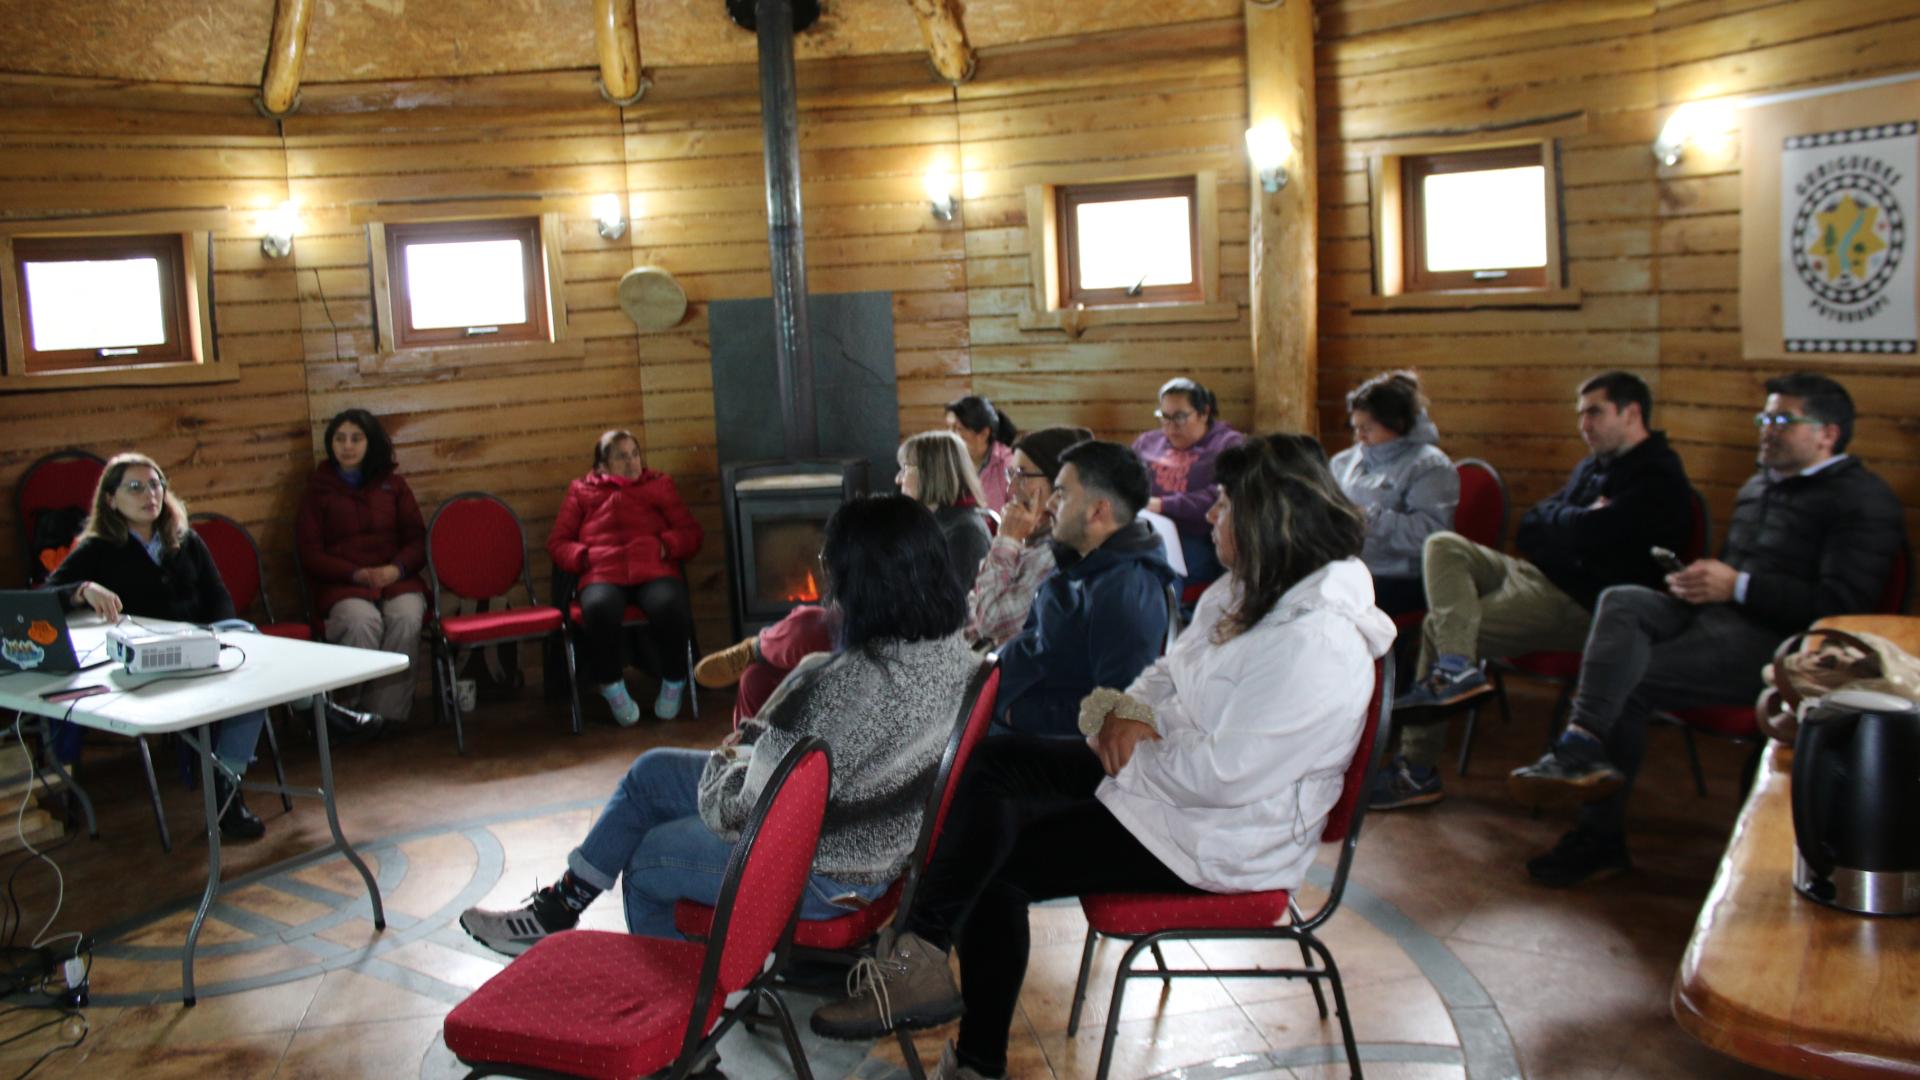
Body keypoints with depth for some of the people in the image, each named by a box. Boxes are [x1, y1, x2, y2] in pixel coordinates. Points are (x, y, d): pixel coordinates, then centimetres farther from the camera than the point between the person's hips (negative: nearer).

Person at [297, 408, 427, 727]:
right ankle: (355, 710, -23)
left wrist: (396, 569, -10)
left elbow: (417, 540, 13)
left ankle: (384, 712, -28)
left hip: (397, 579, 1)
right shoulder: (318, 490, 13)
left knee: (406, 618, -33)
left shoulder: (393, 485, 18)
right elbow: (311, 555, 6)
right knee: (363, 622, -36)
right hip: (342, 585, -1)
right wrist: (358, 574, -11)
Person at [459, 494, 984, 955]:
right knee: (650, 772, 17)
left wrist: (723, 761, -3)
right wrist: (758, 740, 2)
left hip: (827, 876, -8)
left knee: (648, 859, 19)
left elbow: (741, 814, -24)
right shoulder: (955, 652, -10)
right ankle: (557, 908, 33)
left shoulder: (839, 687, -36)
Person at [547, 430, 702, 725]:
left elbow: (690, 533, 20)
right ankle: (612, 688, -15)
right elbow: (557, 542, 22)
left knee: (670, 607, -36)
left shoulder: (659, 485, 28)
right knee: (599, 610, -37)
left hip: (653, 569, 0)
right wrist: (583, 557, 0)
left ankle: (673, 684, -11)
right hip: (602, 575, 0)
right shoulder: (582, 490, 28)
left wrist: (666, 544, -2)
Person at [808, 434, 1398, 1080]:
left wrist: (1136, 760, -14)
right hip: (1167, 773, 10)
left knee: (997, 863, -13)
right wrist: (1132, 710, -6)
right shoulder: (1246, 589, 6)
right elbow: (1172, 671, 16)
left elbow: (1222, 776, -30)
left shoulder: (1317, 644, -27)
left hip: (1221, 839, -10)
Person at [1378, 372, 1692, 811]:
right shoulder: (1592, 467, 20)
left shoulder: (1659, 480, -11)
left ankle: (1417, 772, -8)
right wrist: (1577, 519, -6)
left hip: (1577, 605, -10)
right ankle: (1457, 666, -23)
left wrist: (1554, 520, -3)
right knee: (1443, 545, -8)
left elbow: (1587, 536, -25)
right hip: (1535, 576, 10)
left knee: (1438, 626, -15)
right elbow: (1528, 530, 12)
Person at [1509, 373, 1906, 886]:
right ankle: (1584, 755, -34)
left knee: (1625, 682, -22)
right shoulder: (1759, 485, 26)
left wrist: (1737, 586, -15)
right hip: (1715, 615, 7)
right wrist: (1697, 580, 8)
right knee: (1620, 602, -25)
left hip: (1776, 642, -7)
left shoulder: (1864, 499, -1)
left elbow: (1844, 604, -12)